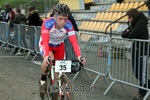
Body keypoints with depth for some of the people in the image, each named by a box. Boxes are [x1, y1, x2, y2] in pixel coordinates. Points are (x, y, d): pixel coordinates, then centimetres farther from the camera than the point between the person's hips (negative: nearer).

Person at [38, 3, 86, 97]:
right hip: (46, 44, -3)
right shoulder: (48, 23, -36)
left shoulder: (68, 25, -30)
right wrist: (46, 56, -62)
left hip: (59, 46, 3)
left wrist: (79, 56, -52)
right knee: (48, 60, -31)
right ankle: (43, 79, -4)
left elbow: (74, 41, -37)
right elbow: (45, 41, -45)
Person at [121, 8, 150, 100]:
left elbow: (131, 36, -25)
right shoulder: (134, 24, 13)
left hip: (142, 52, -9)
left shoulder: (141, 23, -16)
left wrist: (128, 33, -3)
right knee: (137, 73, 14)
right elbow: (124, 34, 8)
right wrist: (127, 32, -14)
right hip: (135, 52, 9)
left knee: (142, 74, 0)